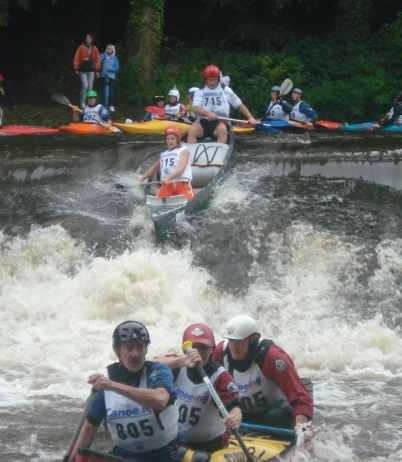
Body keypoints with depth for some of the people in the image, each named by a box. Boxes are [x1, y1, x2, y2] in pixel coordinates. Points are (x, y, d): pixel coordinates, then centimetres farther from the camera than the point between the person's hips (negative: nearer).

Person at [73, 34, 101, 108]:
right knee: (85, 86, -14)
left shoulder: (94, 49, 4)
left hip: (91, 70, 3)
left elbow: (97, 60, 11)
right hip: (82, 70, -3)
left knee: (90, 87, 4)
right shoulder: (81, 48, -4)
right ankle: (82, 102, -4)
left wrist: (97, 70, 8)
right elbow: (76, 58, -3)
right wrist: (76, 69, -5)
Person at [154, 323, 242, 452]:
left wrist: (235, 419, -54)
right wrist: (182, 360, -46)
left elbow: (234, 406, -28)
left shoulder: (221, 377, -14)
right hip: (174, 440, 3)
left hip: (210, 445, -2)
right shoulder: (177, 366, -6)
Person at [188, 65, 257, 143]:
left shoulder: (226, 90, 10)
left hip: (220, 121, -1)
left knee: (222, 129, -37)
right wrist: (207, 113, -27)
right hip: (204, 121, 1)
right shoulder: (200, 91, 9)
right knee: (192, 130, -30)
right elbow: (196, 109, -6)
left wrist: (250, 118, 5)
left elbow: (240, 105, 16)